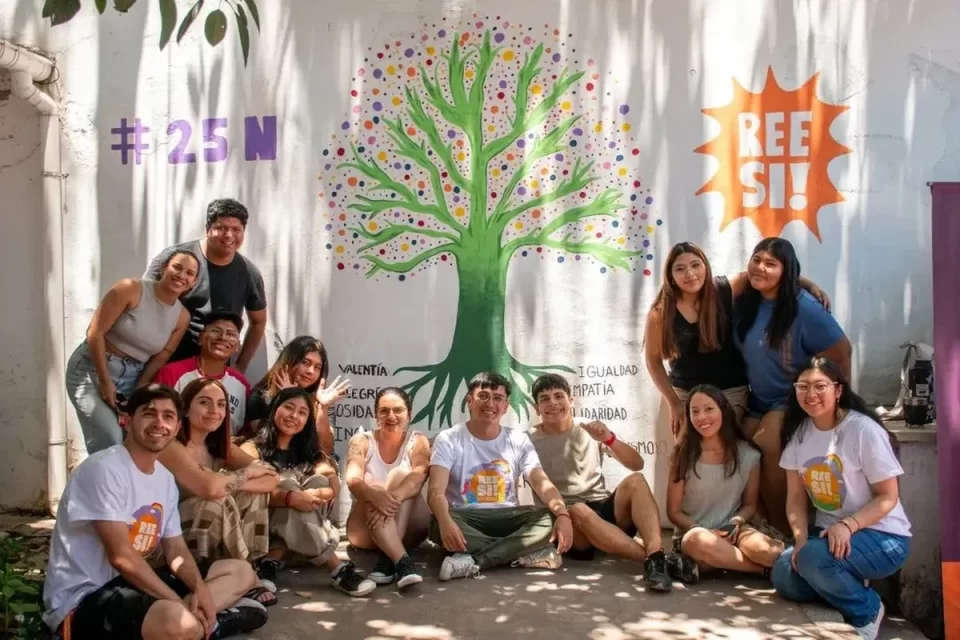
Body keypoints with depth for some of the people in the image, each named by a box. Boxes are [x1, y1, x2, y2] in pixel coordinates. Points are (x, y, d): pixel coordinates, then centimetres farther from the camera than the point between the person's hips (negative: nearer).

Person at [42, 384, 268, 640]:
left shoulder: (165, 478, 10)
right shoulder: (105, 469, -17)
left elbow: (175, 549, 13)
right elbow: (122, 557, -22)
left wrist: (201, 591, -9)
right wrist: (182, 606, -20)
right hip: (83, 599, -10)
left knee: (240, 571, 9)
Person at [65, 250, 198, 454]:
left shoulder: (182, 317, 1)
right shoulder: (131, 289, -14)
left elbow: (159, 359, 3)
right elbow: (95, 333, -15)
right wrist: (105, 382, -16)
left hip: (132, 378, 5)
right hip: (92, 369, -5)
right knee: (110, 442, -18)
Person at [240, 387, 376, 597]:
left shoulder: (311, 452, 16)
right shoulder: (252, 449, 1)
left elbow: (334, 488, -1)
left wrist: (314, 495, -24)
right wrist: (290, 497, -34)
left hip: (300, 532, 4)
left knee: (319, 480, -18)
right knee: (288, 485, -29)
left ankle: (276, 556, -27)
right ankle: (337, 568, -34)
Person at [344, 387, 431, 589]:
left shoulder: (418, 442, -1)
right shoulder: (362, 441, -1)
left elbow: (418, 477, -21)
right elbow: (353, 480, -20)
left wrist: (393, 498, -43)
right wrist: (375, 495, -43)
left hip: (408, 527, 0)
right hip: (366, 529, 0)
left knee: (400, 474, -25)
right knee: (373, 487, -29)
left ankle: (387, 559, -39)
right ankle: (402, 562, -48)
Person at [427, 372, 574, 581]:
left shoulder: (518, 440, 5)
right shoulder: (449, 439, -4)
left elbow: (542, 483, -8)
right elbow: (436, 491, -18)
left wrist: (562, 514, -30)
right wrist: (445, 521, -41)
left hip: (506, 518, 3)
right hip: (465, 518, -2)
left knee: (550, 519, -24)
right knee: (440, 526, -36)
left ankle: (473, 561, -29)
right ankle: (524, 553, -27)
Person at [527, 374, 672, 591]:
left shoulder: (590, 432, 9)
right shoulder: (530, 440, 5)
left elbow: (637, 465, 1)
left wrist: (610, 439, -16)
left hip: (605, 510, 3)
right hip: (566, 520, -2)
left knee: (635, 481, -25)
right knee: (579, 511, -36)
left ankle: (656, 557, -43)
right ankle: (652, 558, -42)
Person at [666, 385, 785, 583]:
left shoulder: (748, 455, 0)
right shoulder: (683, 455, -3)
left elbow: (750, 505, 10)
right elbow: (674, 511, 0)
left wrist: (737, 522, -12)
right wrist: (702, 530, -17)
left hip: (732, 531, 1)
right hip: (692, 533, -1)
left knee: (768, 551, -33)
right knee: (699, 540, -39)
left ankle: (702, 565, -16)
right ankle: (763, 567, -20)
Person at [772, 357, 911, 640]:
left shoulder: (863, 430, -17)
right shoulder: (798, 432, 1)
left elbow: (888, 497, -14)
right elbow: (796, 497, 2)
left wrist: (847, 526, -29)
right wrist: (800, 537, -16)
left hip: (882, 536, -6)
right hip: (830, 532, 6)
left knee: (813, 557, -32)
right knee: (784, 577, -16)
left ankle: (867, 612, -4)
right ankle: (847, 588, 11)